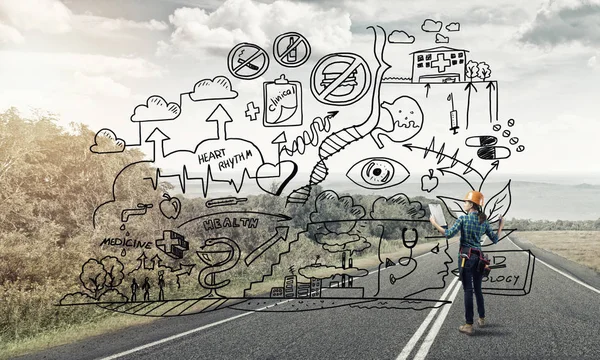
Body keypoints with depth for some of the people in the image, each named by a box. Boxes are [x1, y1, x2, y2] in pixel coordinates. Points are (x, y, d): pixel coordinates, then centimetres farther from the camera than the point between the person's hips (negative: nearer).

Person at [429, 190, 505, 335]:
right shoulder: (484, 221, 6)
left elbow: (448, 234, -16)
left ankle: (469, 325, -2)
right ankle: (482, 319, 30)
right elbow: (495, 239, 9)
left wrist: (434, 223, -6)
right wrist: (501, 226, 24)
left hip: (465, 255, -5)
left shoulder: (463, 219, -9)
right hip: (478, 256, 5)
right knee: (478, 289, 18)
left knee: (468, 290, -4)